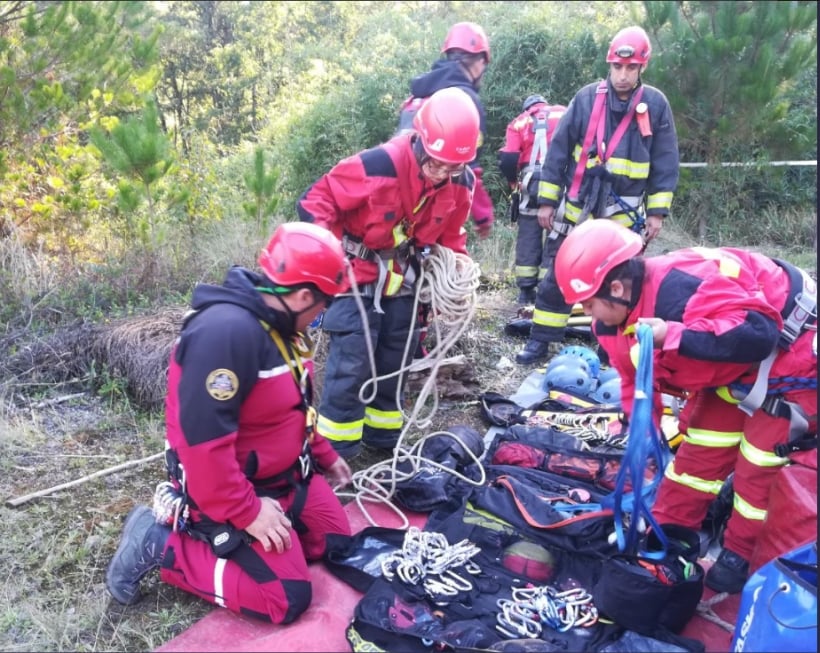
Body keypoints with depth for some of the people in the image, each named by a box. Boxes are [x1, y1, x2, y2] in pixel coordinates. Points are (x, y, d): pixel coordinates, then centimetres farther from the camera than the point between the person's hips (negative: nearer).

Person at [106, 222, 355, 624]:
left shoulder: (277, 324, 1)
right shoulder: (226, 332, -32)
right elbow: (203, 439, -33)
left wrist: (324, 455, 19)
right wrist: (247, 513, -26)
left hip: (287, 475, 10)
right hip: (234, 491, -10)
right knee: (285, 601, -9)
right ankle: (162, 544, 2)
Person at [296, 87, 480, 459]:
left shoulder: (460, 184, -11)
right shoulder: (378, 166, -29)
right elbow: (315, 203, -20)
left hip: (402, 281, 6)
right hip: (356, 275, -6)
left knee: (392, 362, 15)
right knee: (351, 364, -10)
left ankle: (383, 438, 33)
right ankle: (333, 452, 4)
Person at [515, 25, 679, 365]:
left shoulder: (656, 104, -1)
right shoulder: (587, 97, -1)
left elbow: (666, 162, 3)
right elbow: (558, 150, 1)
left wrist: (657, 212, -1)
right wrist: (547, 200, 0)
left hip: (624, 213, 0)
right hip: (576, 207, 0)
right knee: (557, 276, 4)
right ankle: (541, 341, 14)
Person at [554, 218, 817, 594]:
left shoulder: (685, 287, -40)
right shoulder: (617, 320, -9)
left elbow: (755, 334, -44)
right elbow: (637, 381, 3)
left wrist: (671, 334, -44)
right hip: (736, 370, 8)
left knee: (760, 462, -4)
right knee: (702, 447, 10)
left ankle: (742, 556, 15)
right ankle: (667, 532, 24)